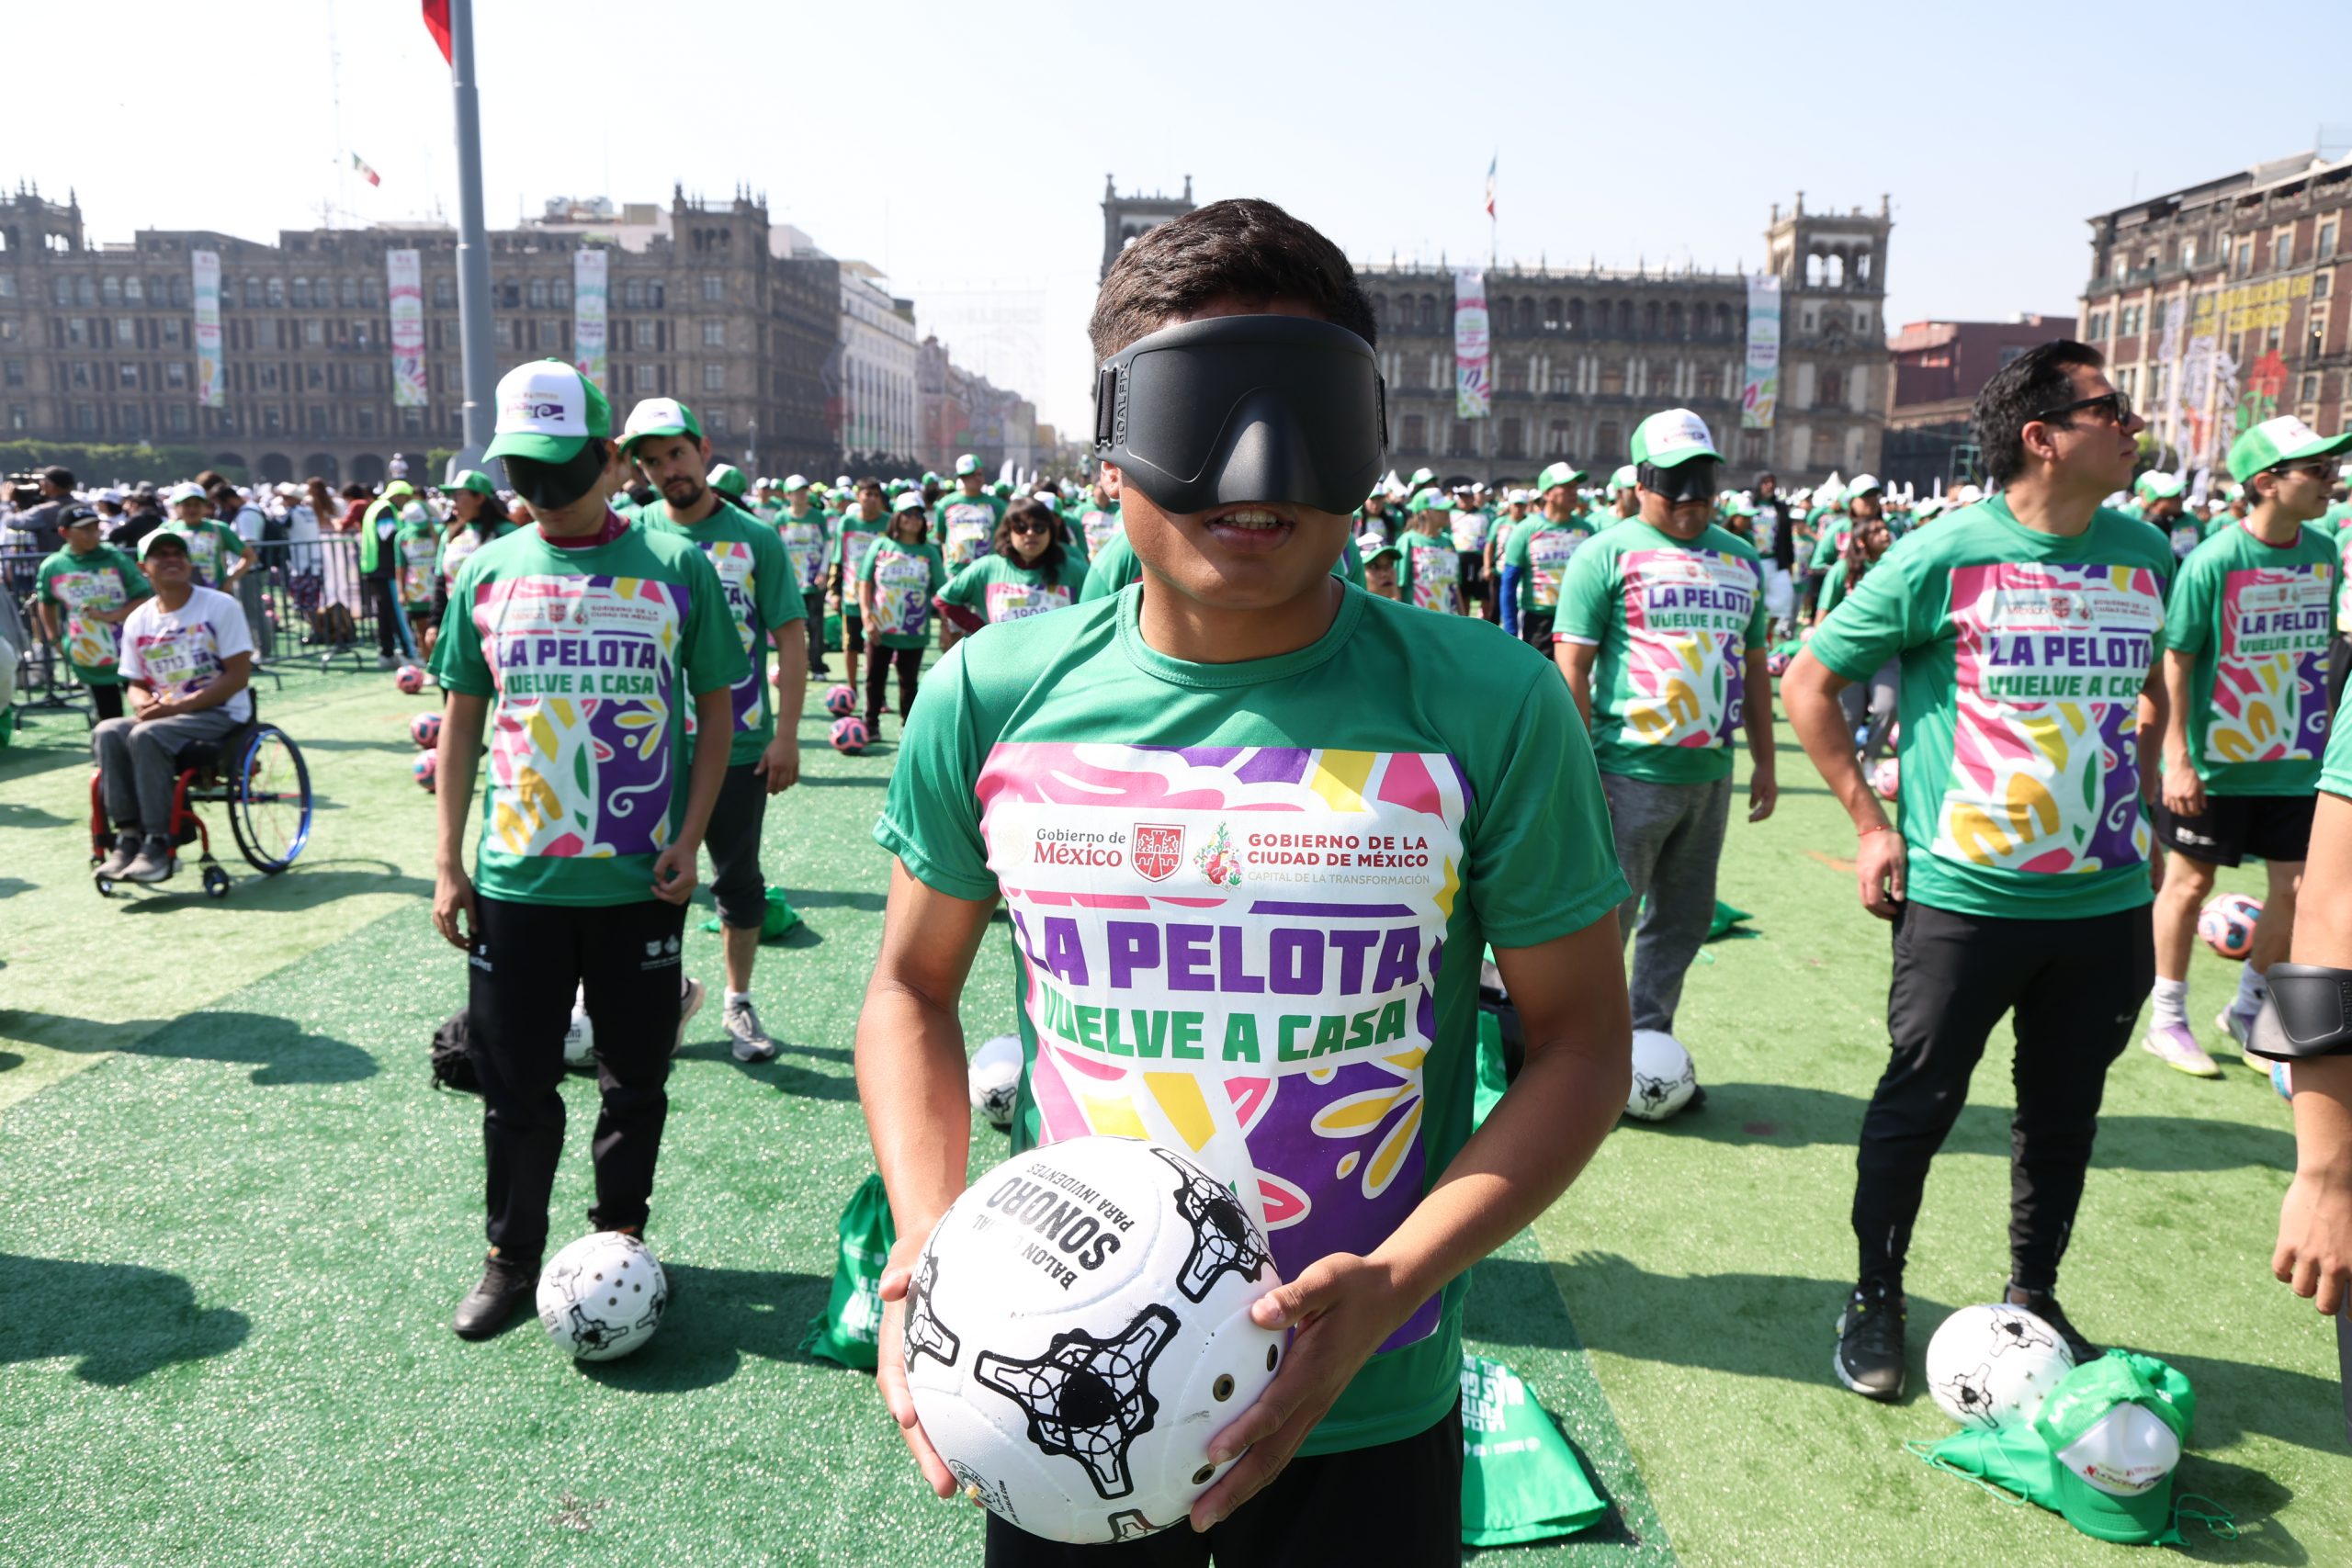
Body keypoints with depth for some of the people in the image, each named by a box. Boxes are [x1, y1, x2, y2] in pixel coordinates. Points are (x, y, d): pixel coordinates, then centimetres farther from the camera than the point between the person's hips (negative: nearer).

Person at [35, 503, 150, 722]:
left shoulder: (116, 560, -9)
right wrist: (55, 639, 9)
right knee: (109, 720, 9)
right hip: (89, 661, 2)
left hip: (129, 655, -2)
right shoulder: (51, 567, -1)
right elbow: (46, 603, 17)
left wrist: (109, 616, -22)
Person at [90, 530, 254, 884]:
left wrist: (179, 706, -18)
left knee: (146, 736, -30)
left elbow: (238, 675, -11)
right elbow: (137, 683, 16)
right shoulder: (138, 621, 11)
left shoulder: (220, 606, -5)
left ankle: (160, 844, -25)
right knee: (107, 732, -21)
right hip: (161, 715, 5)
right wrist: (143, 702, -11)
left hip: (220, 713, -5)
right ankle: (128, 836, -20)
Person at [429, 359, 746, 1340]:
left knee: (636, 1081, 12)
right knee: (516, 1085, 10)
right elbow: (462, 719, 9)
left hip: (640, 883, -1)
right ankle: (511, 1256, 29)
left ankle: (621, 1241, 32)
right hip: (515, 882, 1)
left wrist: (689, 838, -5)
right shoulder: (488, 573, 4)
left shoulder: (676, 567, -2)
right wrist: (446, 864, 5)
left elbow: (716, 708, 4)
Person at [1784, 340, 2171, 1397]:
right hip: (1963, 896, -5)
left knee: (2064, 1112, 16)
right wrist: (1870, 822, -7)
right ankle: (1875, 1300, 25)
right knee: (1919, 1103, 6)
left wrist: (2134, 805, 12)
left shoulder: (2147, 554, 6)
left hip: (2107, 899, 5)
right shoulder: (1944, 557, -10)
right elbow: (1808, 684, -4)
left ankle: (2033, 1300, 35)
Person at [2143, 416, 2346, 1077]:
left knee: (2295, 888, 8)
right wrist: (2178, 760, -16)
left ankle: (2246, 1010, 28)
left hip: (2297, 763, 6)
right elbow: (2174, 664, -13)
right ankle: (2168, 1021, 20)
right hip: (2216, 762, -5)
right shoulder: (2212, 561, -16)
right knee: (2190, 880, 6)